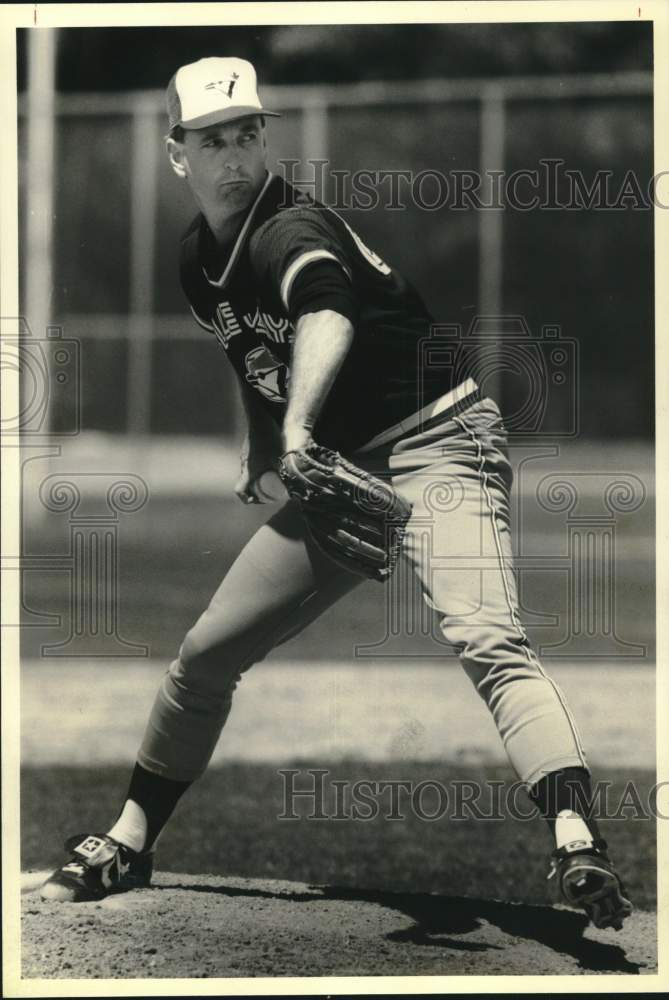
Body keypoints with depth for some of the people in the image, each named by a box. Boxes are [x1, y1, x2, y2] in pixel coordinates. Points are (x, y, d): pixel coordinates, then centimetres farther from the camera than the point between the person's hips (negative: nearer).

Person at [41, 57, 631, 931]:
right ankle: (128, 845, 28)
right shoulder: (201, 258, 5)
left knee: (487, 641, -30)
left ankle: (578, 848, -44)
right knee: (206, 654, 11)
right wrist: (261, 450, 15)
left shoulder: (292, 229, -21)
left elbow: (326, 315, -45)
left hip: (439, 445, -9)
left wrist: (297, 426, -61)